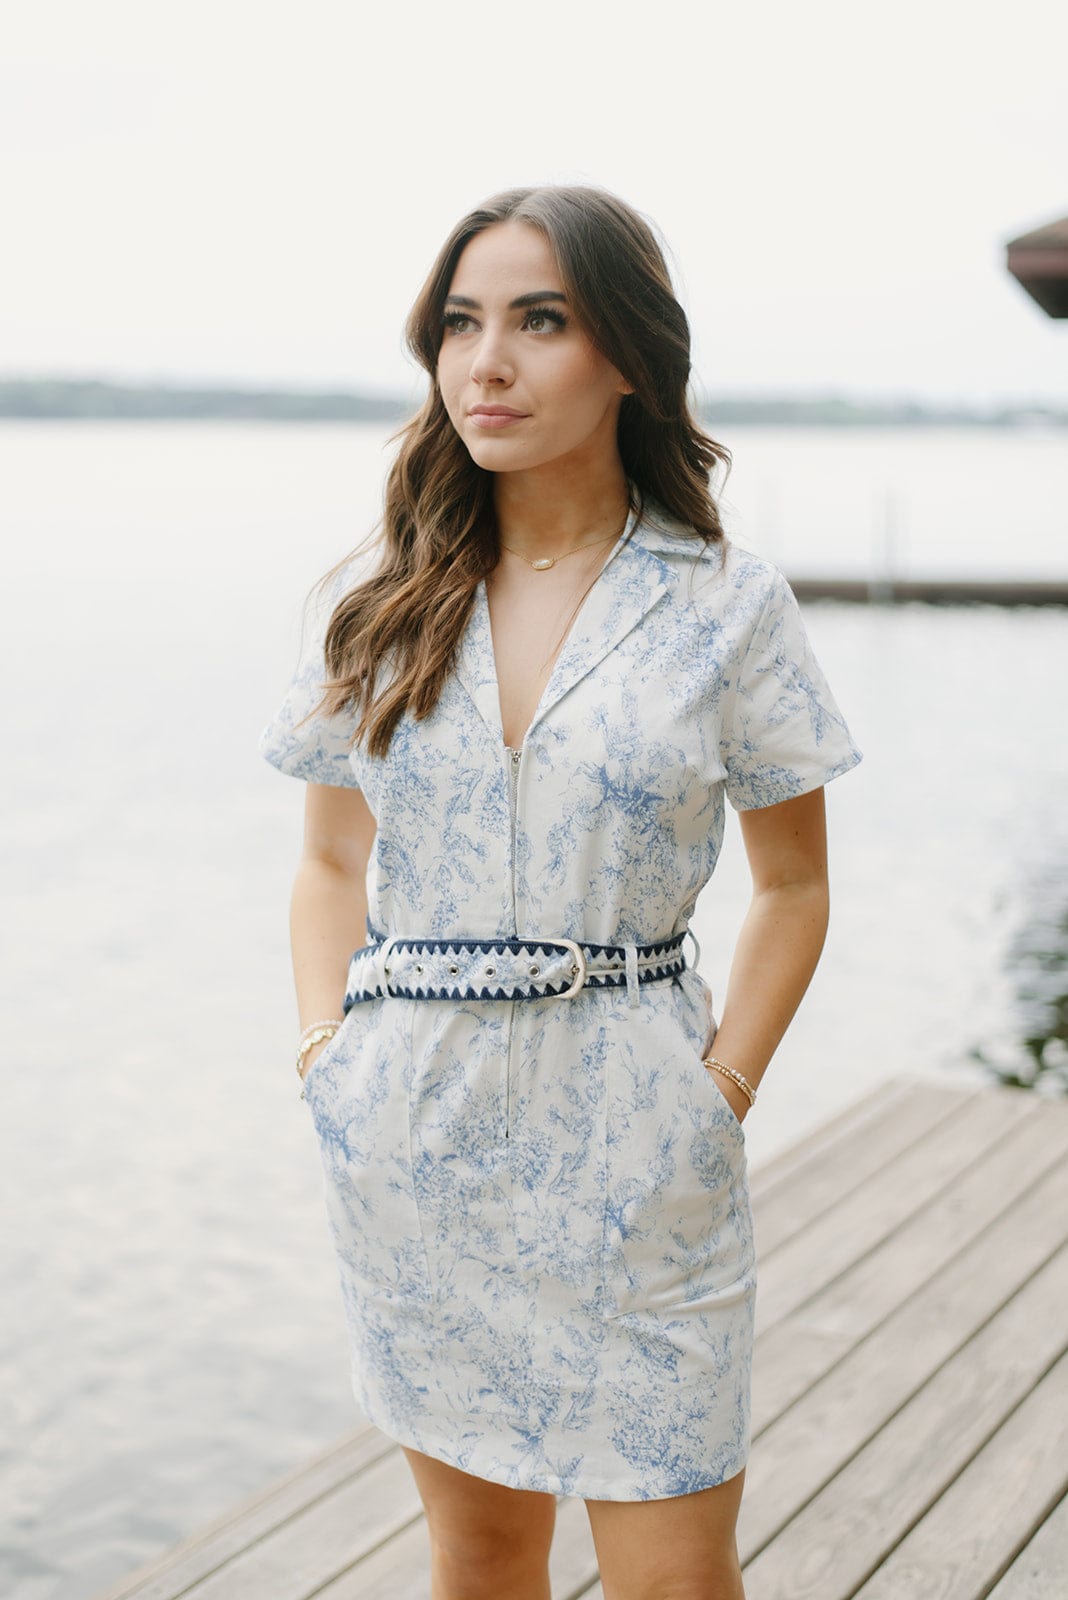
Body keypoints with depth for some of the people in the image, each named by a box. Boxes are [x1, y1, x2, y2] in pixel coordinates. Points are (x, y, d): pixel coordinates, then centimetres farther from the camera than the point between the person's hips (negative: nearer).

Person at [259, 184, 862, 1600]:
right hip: (407, 1120, 3)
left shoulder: (726, 603, -4)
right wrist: (327, 1047, 0)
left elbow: (793, 885, 4)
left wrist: (724, 1092, -5)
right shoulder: (378, 600, 3)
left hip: (629, 1126, -2)